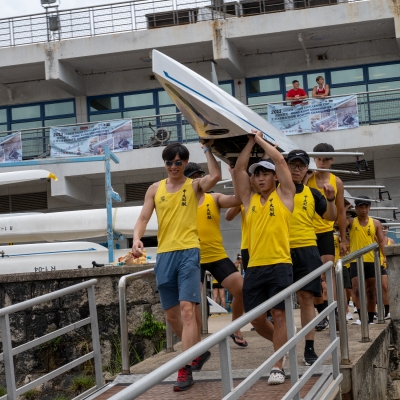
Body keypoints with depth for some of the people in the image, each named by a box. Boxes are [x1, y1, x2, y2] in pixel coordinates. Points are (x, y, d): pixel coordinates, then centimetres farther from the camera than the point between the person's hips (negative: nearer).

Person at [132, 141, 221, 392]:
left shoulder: (194, 186, 1)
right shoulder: (155, 189, 12)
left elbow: (216, 176, -20)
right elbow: (143, 218, 7)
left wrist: (208, 149, -10)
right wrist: (137, 238, -12)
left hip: (189, 253, -5)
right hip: (164, 255, 5)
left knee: (187, 310, -14)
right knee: (171, 314, 11)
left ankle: (185, 370, -14)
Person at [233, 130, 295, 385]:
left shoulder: (284, 195, 7)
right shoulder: (250, 199, 15)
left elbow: (280, 160, 0)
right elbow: (239, 168, 11)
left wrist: (261, 139, 10)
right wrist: (251, 141, 13)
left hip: (280, 265, -4)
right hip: (254, 267, 4)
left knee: (279, 314, -6)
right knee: (255, 318, 4)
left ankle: (278, 367, -4)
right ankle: (281, 343, 31)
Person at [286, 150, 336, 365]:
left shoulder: (312, 193, 12)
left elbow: (331, 217, 17)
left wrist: (330, 199, -2)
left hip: (306, 250, 2)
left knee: (306, 297, -1)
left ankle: (309, 348, 1)